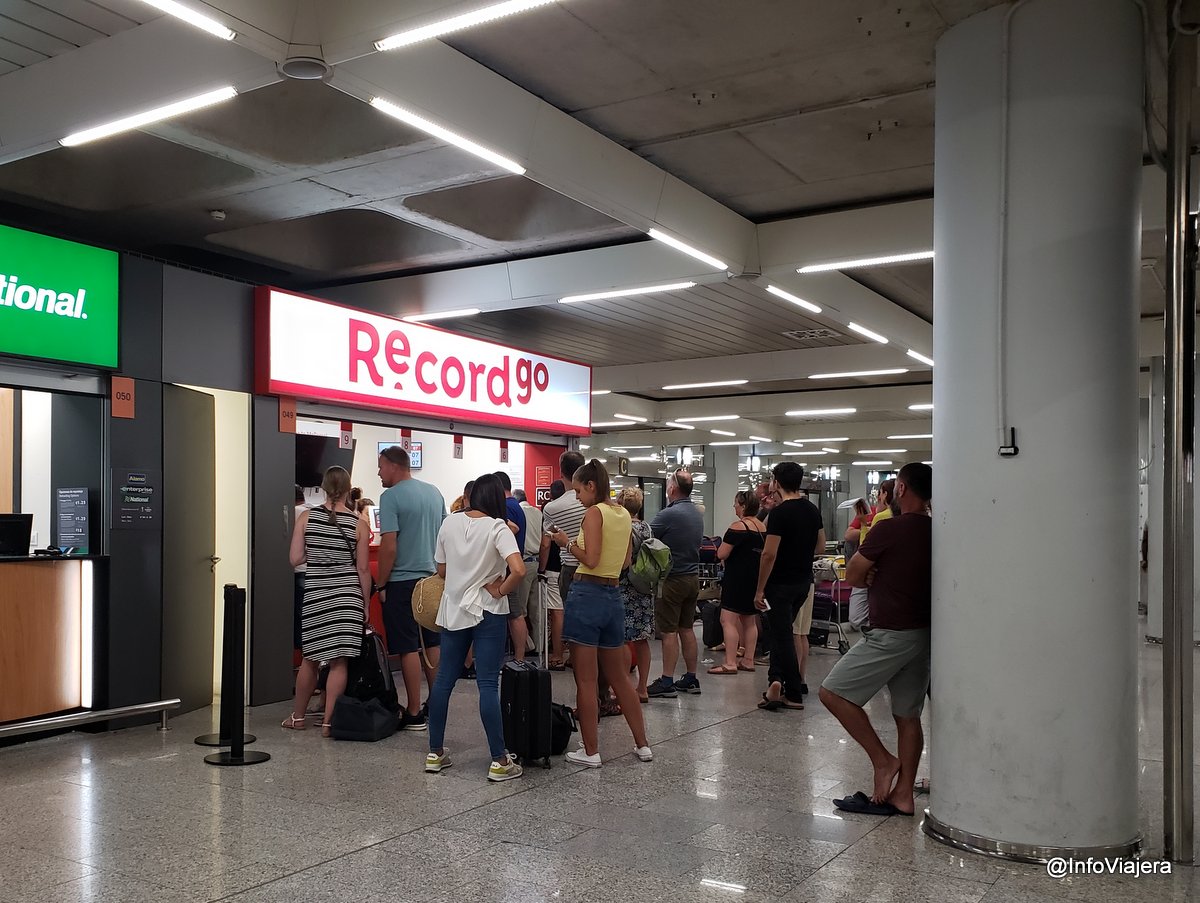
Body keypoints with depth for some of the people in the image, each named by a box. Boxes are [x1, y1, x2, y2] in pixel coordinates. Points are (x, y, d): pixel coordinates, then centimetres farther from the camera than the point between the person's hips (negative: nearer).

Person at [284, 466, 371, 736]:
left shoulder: (306, 517, -2)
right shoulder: (358, 523, -5)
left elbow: (295, 559, -1)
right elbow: (363, 568, -3)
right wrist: (366, 603, 6)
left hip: (315, 595, 2)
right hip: (347, 595, -2)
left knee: (310, 658, 16)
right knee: (338, 661, 4)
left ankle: (297, 717, 28)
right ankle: (328, 721, 6)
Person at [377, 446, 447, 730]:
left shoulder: (391, 497, -12)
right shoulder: (434, 492, 9)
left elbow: (389, 546, -17)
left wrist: (382, 584, -7)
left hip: (402, 582, -7)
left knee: (408, 648, -1)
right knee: (432, 645, 14)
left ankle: (414, 714, 3)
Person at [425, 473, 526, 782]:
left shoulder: (449, 523, 1)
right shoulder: (498, 528, -13)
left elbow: (441, 570, 8)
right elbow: (518, 570, -27)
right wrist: (501, 591, -12)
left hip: (453, 609, 4)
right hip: (488, 613, -4)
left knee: (444, 679, 12)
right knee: (488, 684, -2)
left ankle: (435, 753, 20)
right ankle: (499, 761, 3)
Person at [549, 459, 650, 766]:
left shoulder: (594, 512, -11)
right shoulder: (624, 514, 11)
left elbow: (591, 560, -19)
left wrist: (568, 543, -4)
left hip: (587, 594, -8)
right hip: (613, 596, 8)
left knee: (586, 681, 1)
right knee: (619, 675, 17)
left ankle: (590, 751, 8)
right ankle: (642, 744, 22)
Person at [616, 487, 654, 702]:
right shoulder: (646, 527, 9)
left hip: (626, 590, -8)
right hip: (645, 591, 8)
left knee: (622, 642, -2)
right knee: (641, 640, 13)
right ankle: (642, 689, 19)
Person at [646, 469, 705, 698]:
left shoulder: (668, 514, -17)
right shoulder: (697, 514, 10)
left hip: (672, 579, -8)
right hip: (693, 577, 8)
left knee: (669, 632, -4)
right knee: (687, 629, 13)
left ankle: (666, 682, -1)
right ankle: (690, 678, 18)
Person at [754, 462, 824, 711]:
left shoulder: (780, 512, -18)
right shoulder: (813, 509, 6)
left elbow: (769, 554, -21)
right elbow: (820, 545, 16)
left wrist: (760, 590, -15)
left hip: (781, 583, -8)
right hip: (804, 581, 8)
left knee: (782, 635, -2)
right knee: (780, 632, 19)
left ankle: (795, 695, -3)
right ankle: (776, 680, 16)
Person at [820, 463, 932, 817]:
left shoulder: (889, 528, -15)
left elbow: (853, 575, -6)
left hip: (891, 634, -8)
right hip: (924, 632, 8)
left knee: (833, 693, 0)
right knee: (908, 715, 12)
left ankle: (882, 760, 3)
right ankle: (902, 794, 16)